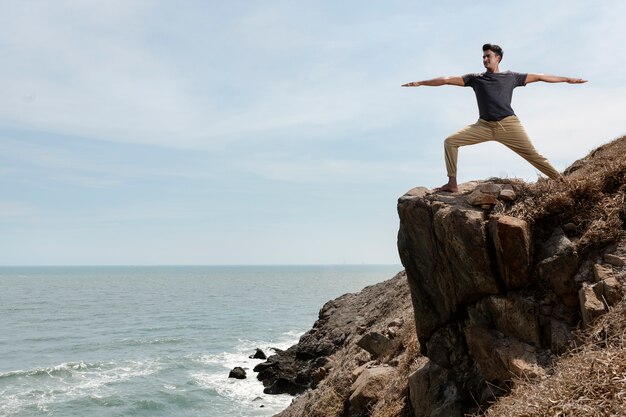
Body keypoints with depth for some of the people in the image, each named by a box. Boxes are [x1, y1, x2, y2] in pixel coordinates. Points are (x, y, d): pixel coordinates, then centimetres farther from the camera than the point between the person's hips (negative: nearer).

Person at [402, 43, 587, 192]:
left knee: (532, 155, -7)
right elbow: (448, 80, 10)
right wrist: (420, 83, 7)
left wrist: (567, 79, 17)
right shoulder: (476, 78, 14)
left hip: (508, 124, -2)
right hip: (484, 126, 2)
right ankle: (452, 183, -8)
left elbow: (539, 77, 17)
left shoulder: (511, 77, 12)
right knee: (450, 141, -9)